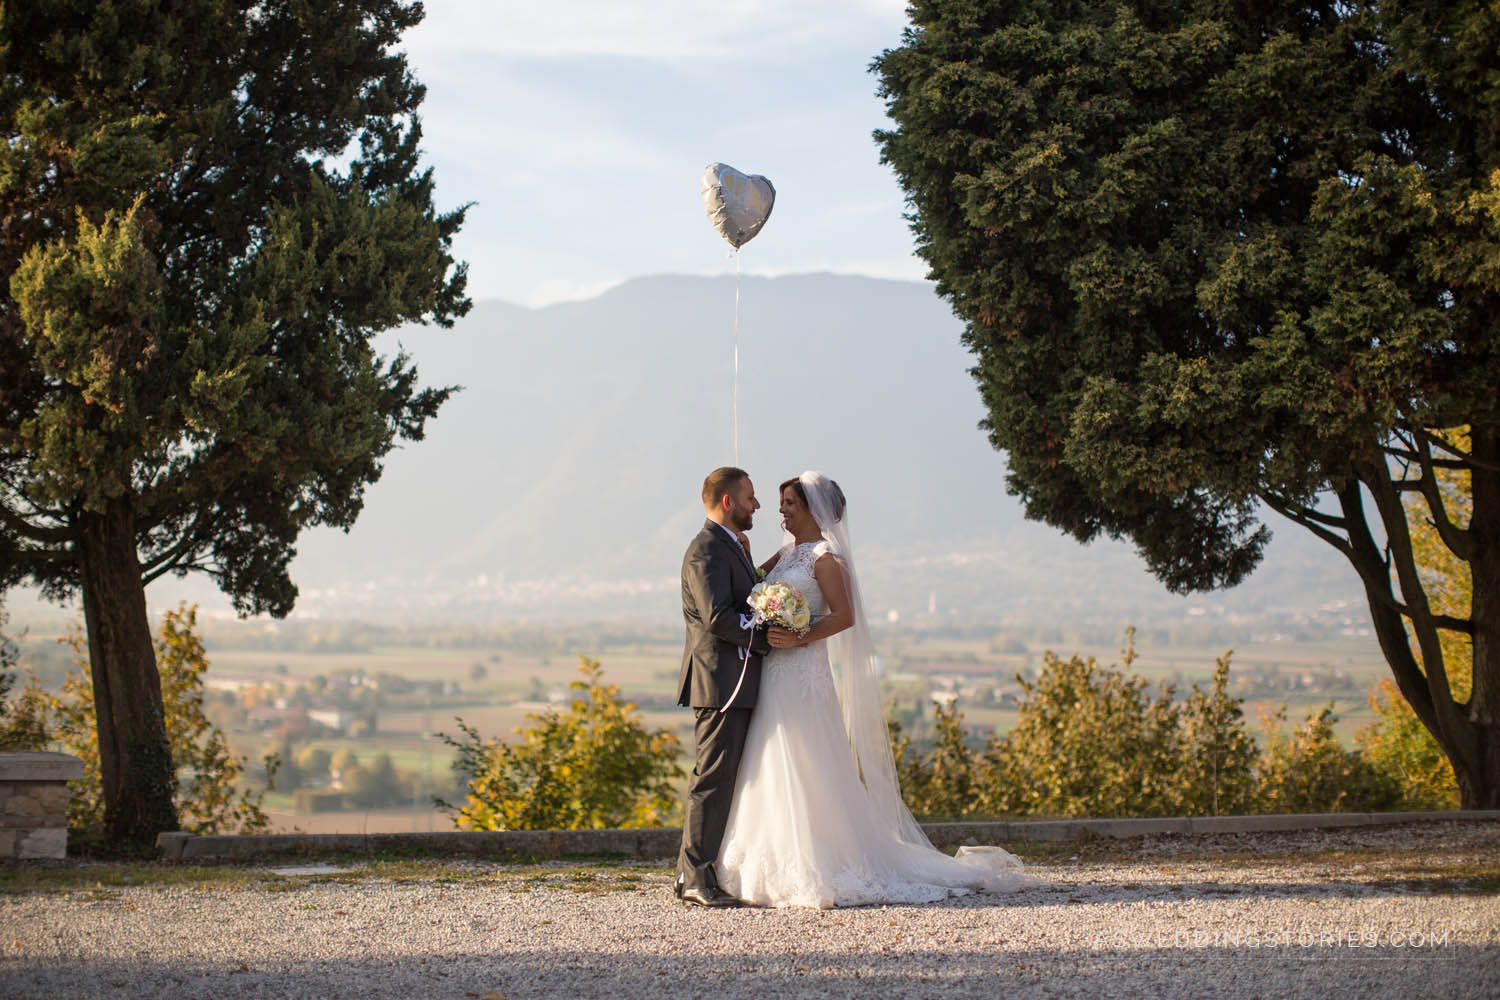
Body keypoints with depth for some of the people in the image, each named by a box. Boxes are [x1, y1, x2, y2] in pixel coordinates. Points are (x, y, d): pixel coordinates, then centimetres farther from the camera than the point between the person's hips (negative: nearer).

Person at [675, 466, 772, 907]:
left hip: (738, 684, 10)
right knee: (713, 779, -9)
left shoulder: (731, 547, 20)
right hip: (721, 680, -10)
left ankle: (693, 874, 16)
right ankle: (697, 879, -8)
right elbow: (718, 618, -22)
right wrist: (768, 639, -15)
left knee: (721, 779, 11)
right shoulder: (707, 549, -13)